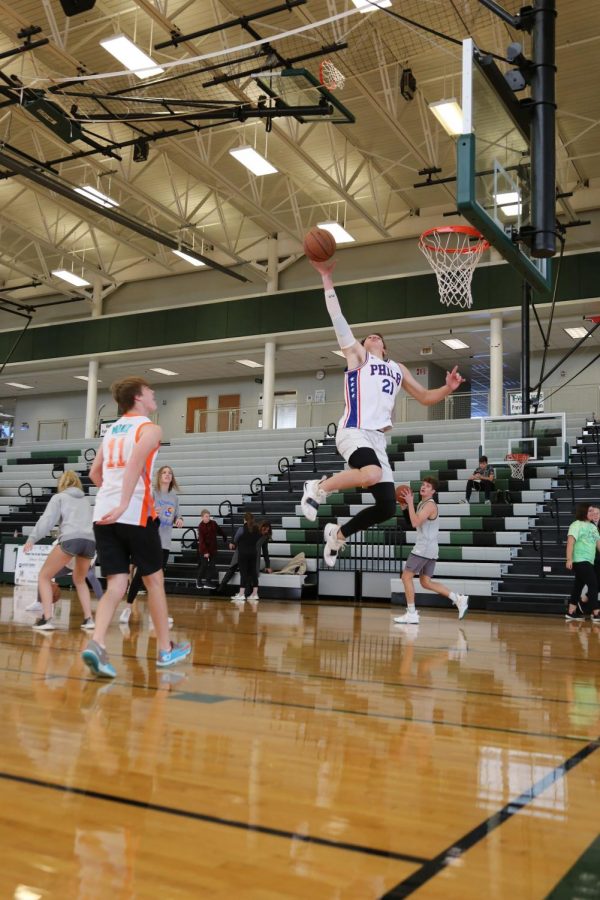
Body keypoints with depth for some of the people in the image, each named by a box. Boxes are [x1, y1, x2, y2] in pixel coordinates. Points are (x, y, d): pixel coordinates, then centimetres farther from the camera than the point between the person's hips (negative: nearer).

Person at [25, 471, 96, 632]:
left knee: (44, 576, 12)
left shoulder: (59, 497, 17)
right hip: (90, 541, 5)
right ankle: (89, 619, 14)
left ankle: (47, 619, -2)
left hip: (70, 539, -5)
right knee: (79, 580, 27)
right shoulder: (85, 500, 30)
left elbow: (47, 519, 3)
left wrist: (32, 539, -3)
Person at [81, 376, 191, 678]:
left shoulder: (111, 430, 20)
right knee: (154, 580, 9)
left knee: (116, 585, 4)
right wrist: (124, 503, -27)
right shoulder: (149, 428, -2)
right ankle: (166, 649, 19)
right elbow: (135, 463, -20)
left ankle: (96, 644, -18)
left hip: (104, 513, 6)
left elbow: (95, 474, 25)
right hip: (135, 514, -6)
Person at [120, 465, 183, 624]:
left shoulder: (174, 497, 10)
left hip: (164, 542, 5)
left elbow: (176, 516, 17)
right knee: (141, 574, -6)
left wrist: (179, 520, -5)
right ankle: (128, 608, 5)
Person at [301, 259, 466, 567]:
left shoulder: (398, 369, 27)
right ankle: (318, 488, -12)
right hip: (354, 432, -6)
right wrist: (327, 278, -4)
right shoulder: (357, 355, 11)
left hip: (377, 438, 7)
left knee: (387, 507, 1)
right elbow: (338, 319, 2)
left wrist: (448, 388, 8)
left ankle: (338, 533, 24)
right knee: (371, 474, -37)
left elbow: (425, 397, 28)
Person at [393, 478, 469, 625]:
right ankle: (458, 598, 5)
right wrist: (407, 506, 13)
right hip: (429, 550, 10)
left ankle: (411, 614, -2)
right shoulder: (422, 504, 17)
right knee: (426, 582, 10)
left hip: (424, 549, -10)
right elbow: (415, 522, 23)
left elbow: (415, 523, -25)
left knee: (406, 577, -4)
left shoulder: (430, 505, -13)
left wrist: (410, 503, -21)